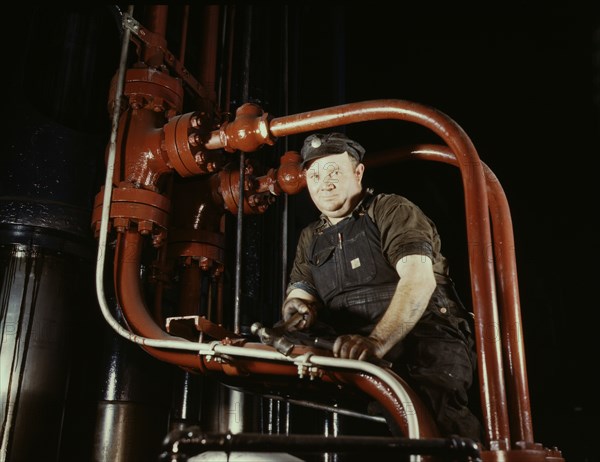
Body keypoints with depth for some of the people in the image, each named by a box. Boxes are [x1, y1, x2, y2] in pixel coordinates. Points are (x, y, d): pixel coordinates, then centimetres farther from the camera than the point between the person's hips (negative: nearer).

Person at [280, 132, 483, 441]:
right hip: (356, 352, 5)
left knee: (430, 402, -36)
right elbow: (299, 294, 11)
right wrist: (298, 308, -16)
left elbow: (419, 279, -16)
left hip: (425, 338, -5)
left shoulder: (392, 210, 1)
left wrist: (377, 342, -32)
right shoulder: (310, 239, 21)